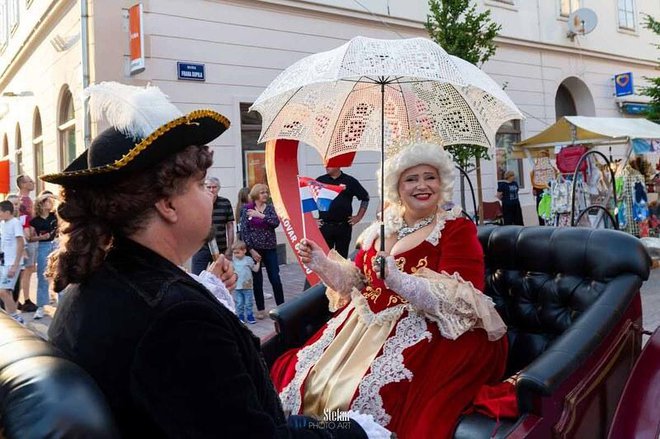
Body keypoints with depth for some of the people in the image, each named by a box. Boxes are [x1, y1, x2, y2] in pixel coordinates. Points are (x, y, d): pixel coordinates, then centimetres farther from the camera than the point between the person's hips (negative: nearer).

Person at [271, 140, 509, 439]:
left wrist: (398, 279, -26)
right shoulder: (380, 229, 13)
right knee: (297, 375, -10)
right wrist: (322, 263, 2)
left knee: (375, 396, -29)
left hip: (427, 330, -5)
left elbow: (458, 298, -14)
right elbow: (357, 282, 19)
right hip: (366, 322, 5)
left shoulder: (457, 229, -2)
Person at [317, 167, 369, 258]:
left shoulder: (350, 181, 2)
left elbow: (365, 197, 11)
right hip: (325, 226, 0)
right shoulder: (320, 181, 4)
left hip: (344, 226, 0)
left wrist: (359, 216, 6)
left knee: (342, 257, 9)